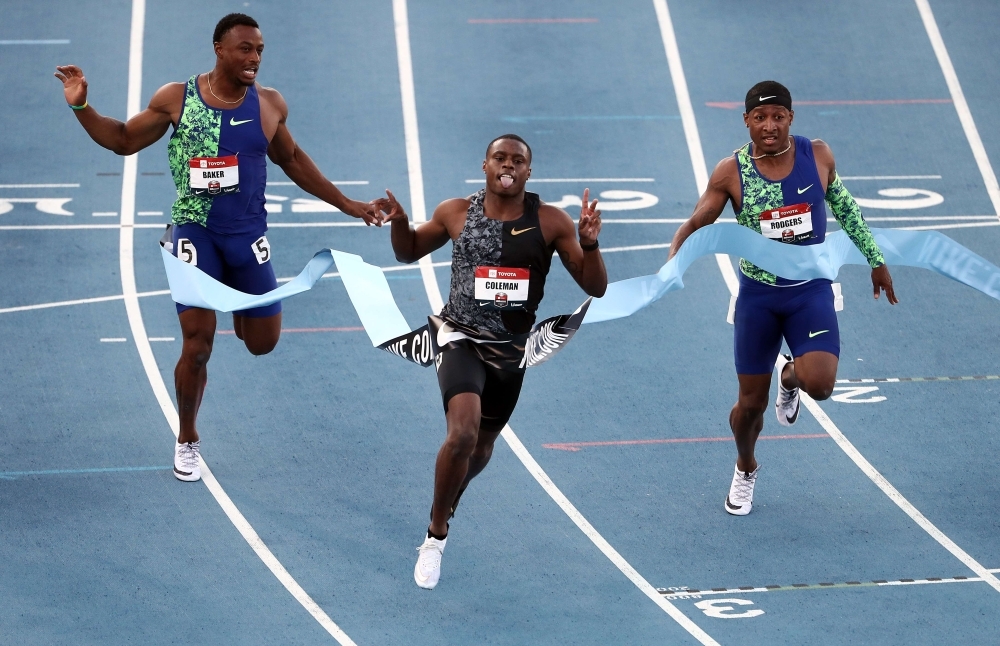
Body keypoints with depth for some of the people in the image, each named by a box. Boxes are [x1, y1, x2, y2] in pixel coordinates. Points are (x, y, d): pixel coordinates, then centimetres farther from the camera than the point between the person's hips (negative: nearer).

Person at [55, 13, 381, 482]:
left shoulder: (269, 104, -1)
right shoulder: (176, 99, -7)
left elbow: (292, 160, 15)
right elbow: (124, 140, 5)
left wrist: (346, 204, 17)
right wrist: (81, 108, -10)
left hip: (248, 236, 2)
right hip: (196, 233, -2)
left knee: (263, 343, 6)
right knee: (197, 347, -7)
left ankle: (238, 305, 43)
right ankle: (187, 441, 15)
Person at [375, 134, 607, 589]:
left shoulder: (551, 222, -8)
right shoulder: (455, 213, -5)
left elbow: (595, 287, -7)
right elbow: (409, 252, 12)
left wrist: (589, 243, -25)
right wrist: (399, 222, -9)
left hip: (510, 351, 3)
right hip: (461, 340, -3)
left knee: (481, 448, 19)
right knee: (463, 433, -26)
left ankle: (446, 503, 52)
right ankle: (436, 535, -8)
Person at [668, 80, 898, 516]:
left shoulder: (818, 156, -7)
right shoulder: (731, 172, -11)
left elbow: (845, 208, 9)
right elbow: (696, 223, -9)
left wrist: (875, 259, 17)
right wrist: (674, 259, -30)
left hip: (811, 290, 0)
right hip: (757, 295, 0)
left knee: (820, 385, -21)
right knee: (750, 403, 6)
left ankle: (790, 374, 18)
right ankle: (745, 470, 39)